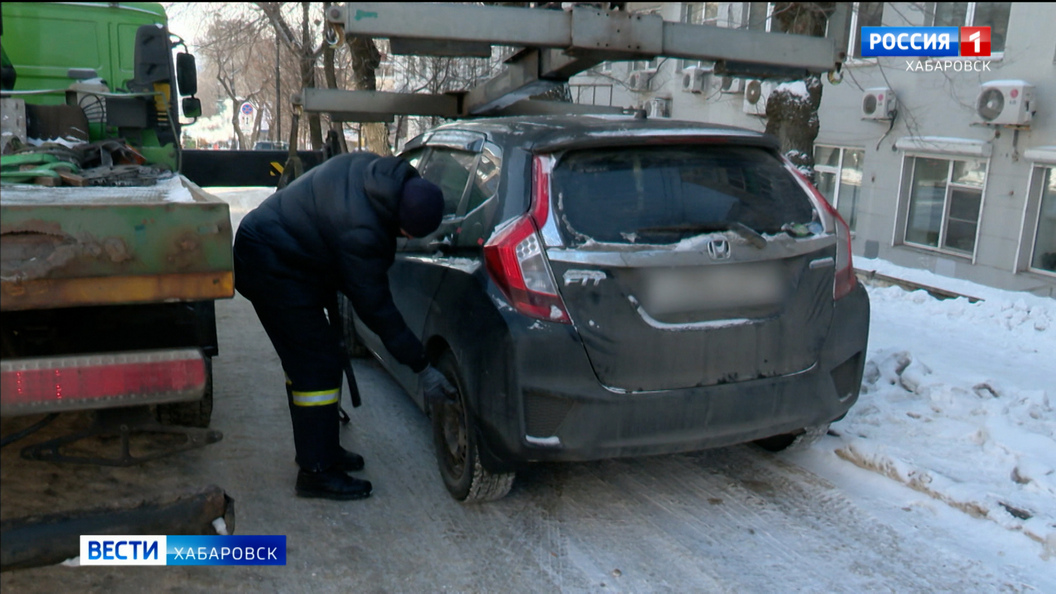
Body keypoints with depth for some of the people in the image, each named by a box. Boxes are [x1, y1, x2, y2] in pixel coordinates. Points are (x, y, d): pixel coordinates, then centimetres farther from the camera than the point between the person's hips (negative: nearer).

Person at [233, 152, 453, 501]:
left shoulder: (375, 171, -9)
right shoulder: (361, 231, -33)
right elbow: (375, 306, -25)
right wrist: (422, 367, -19)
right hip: (273, 266, -10)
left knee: (306, 363, 16)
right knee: (318, 366, -8)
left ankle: (322, 450, 28)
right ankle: (317, 472, 1)